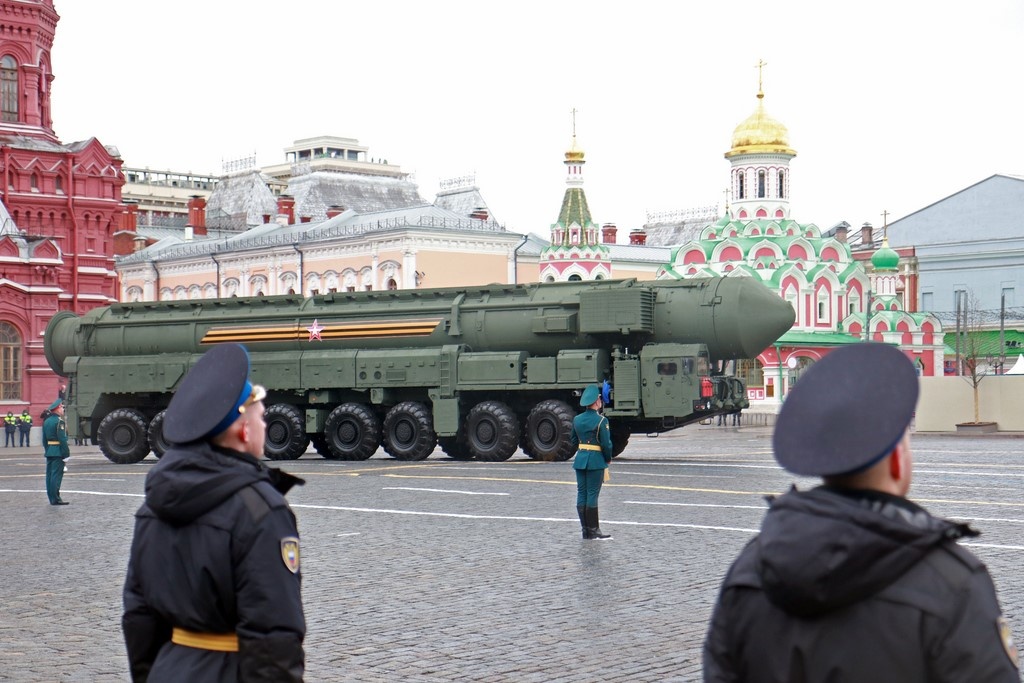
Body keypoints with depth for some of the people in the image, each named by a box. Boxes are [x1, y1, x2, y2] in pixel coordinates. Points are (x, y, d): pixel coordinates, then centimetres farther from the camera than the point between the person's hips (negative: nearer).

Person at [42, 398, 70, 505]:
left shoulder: (47, 421, 13)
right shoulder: (59, 421, -14)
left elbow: (44, 439, 16)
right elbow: (62, 439, -19)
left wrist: (46, 450, 21)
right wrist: (67, 453, -17)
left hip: (49, 451, 9)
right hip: (58, 451, -9)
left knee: (50, 475, 9)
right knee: (57, 475, -7)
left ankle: (51, 497, 14)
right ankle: (55, 498, -8)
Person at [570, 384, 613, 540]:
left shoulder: (577, 419, 7)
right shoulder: (601, 420, -12)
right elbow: (606, 444, -12)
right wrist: (608, 459, 3)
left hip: (580, 460, 6)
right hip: (596, 461, -6)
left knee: (581, 494, 7)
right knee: (592, 495, -3)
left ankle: (585, 530, 10)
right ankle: (593, 531, 0)